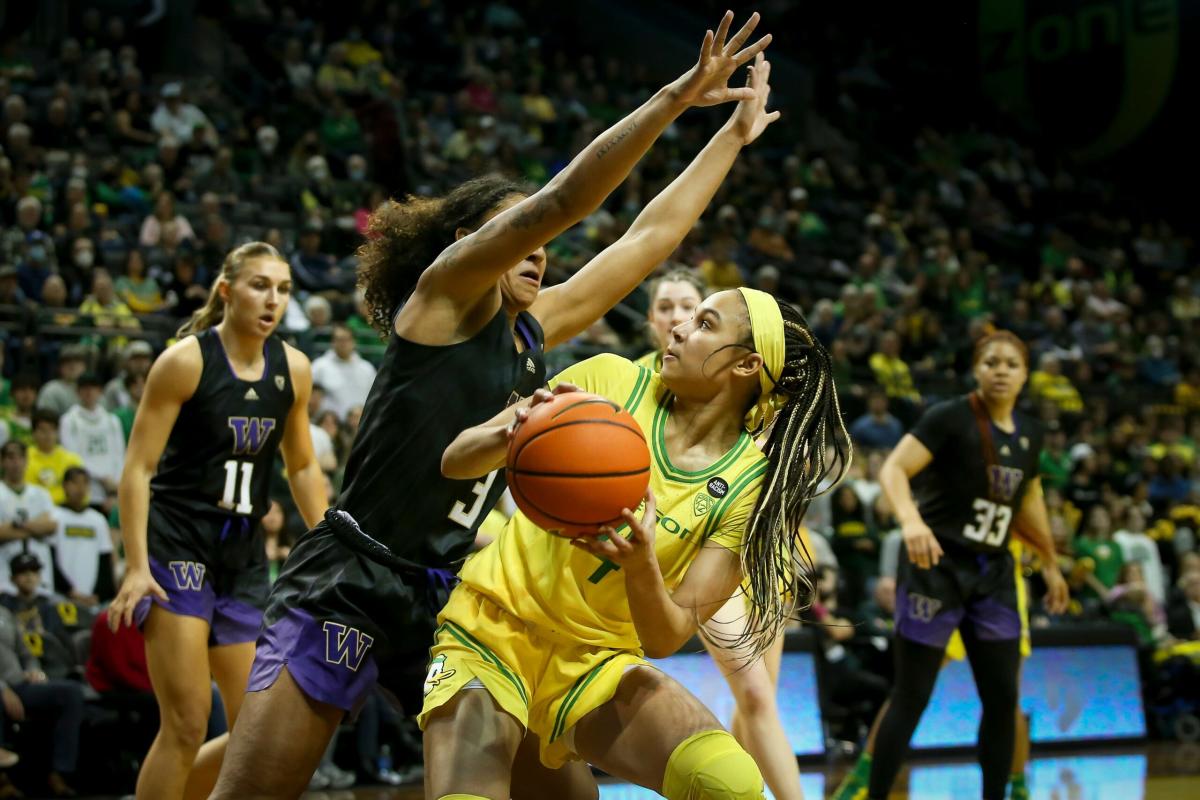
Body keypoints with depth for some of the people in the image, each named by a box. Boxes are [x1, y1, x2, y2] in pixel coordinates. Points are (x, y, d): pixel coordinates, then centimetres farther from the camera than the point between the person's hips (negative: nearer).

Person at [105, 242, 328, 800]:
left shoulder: (293, 369, 5)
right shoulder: (185, 361, -10)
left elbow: (302, 468, 17)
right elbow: (137, 467, -11)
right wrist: (136, 566, -19)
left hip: (244, 555, 6)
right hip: (177, 548, -6)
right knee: (187, 726, -10)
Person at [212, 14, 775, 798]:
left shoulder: (535, 330, 14)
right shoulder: (444, 292, -4)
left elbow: (650, 236, 18)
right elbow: (562, 199, -17)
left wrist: (734, 135, 20)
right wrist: (678, 94, -19)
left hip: (451, 599, 8)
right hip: (350, 584, -7)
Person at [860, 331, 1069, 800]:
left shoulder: (1029, 434, 10)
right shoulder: (951, 418, -10)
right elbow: (893, 469, -18)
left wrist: (1050, 563, 29)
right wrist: (911, 520, -36)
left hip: (993, 573, 6)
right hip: (937, 565, -6)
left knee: (1003, 698, 5)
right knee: (911, 698, -5)